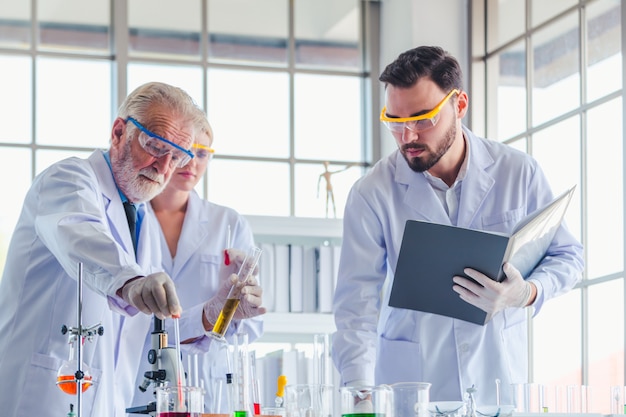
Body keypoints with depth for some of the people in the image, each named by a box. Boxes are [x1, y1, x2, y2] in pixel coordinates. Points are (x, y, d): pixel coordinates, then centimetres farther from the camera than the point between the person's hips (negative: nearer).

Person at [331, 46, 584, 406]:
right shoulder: (372, 194, -7)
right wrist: (358, 388, -26)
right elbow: (357, 299, -11)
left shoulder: (519, 173, -3)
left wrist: (528, 293, -17)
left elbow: (568, 256, 5)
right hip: (407, 386, -1)